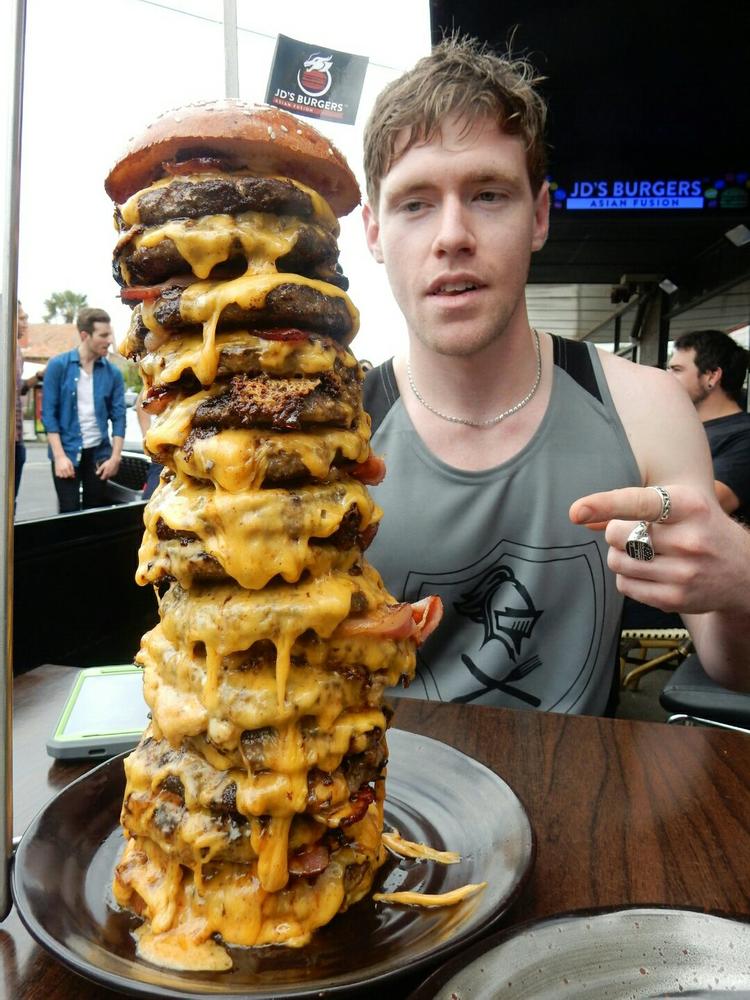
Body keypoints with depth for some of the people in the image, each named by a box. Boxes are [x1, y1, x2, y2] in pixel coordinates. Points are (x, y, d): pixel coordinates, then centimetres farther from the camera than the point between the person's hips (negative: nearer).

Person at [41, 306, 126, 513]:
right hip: (67, 451, -2)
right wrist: (60, 455, -13)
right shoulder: (58, 366, -5)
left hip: (98, 452, 3)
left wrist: (115, 457, -7)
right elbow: (49, 413, -6)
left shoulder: (112, 373, 3)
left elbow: (118, 417, 2)